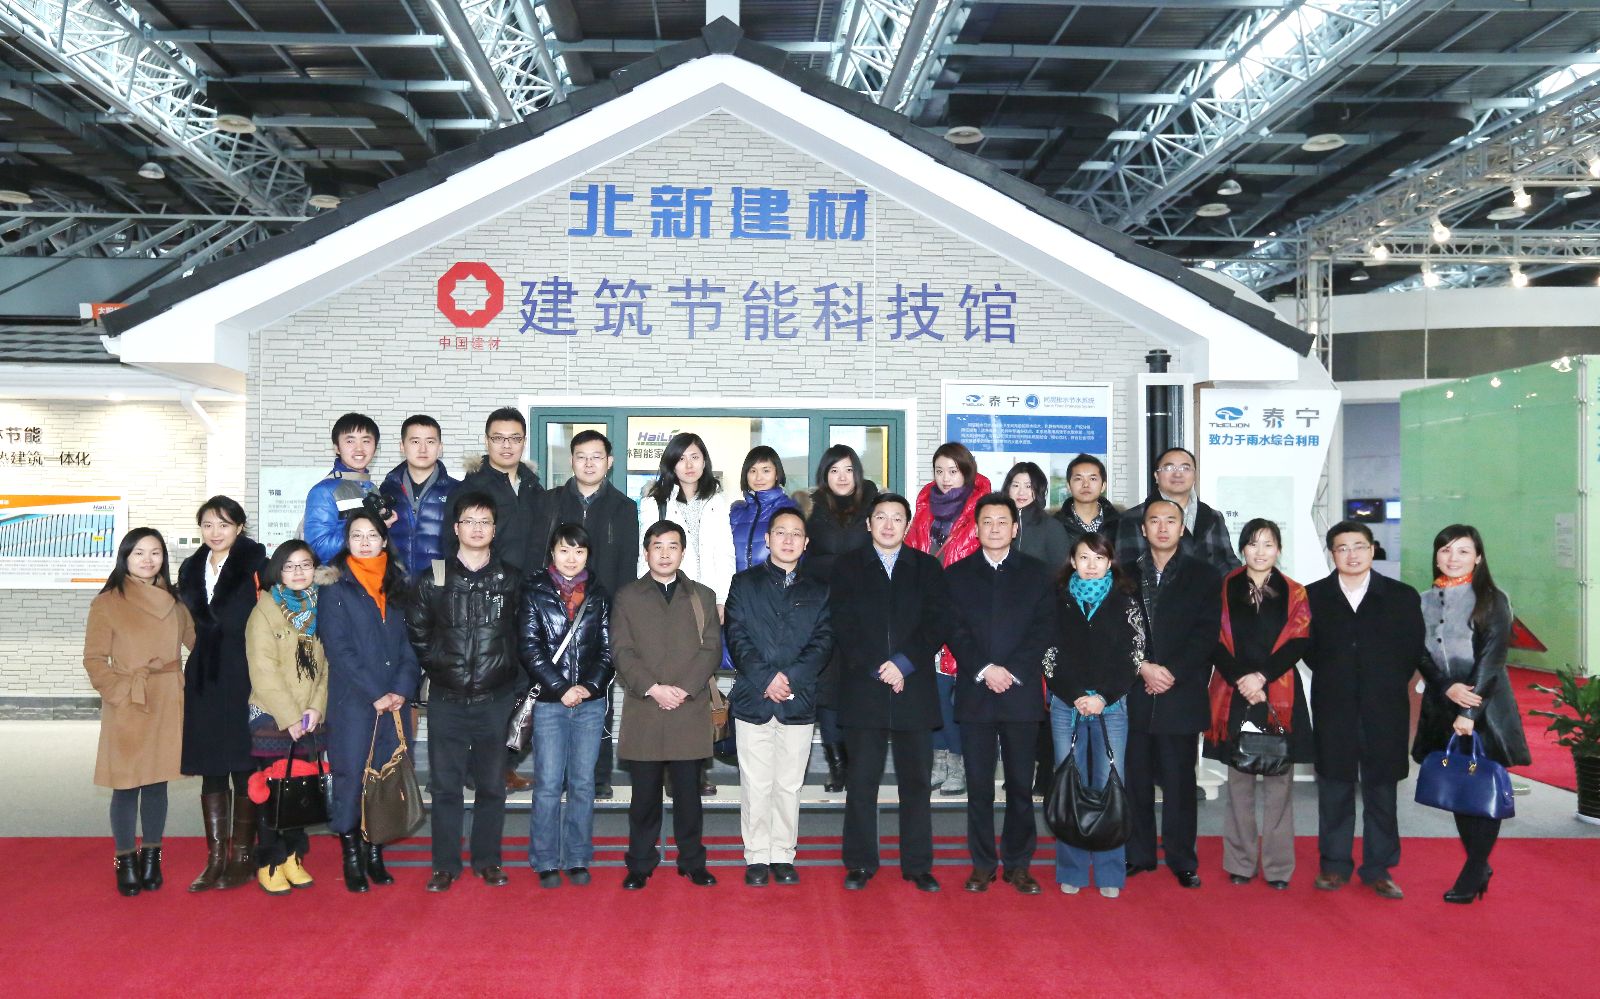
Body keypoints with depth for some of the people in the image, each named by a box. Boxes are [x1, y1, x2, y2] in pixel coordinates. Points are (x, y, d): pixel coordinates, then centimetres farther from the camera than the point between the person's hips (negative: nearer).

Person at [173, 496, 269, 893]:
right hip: (204, 682, 5)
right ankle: (216, 857, 14)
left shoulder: (254, 565, -6)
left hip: (244, 679, -5)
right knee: (210, 770, 7)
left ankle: (243, 856, 11)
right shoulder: (190, 570, 12)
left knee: (244, 769, 2)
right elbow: (189, 626, 18)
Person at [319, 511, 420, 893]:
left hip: (395, 702, 4)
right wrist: (375, 694, -12)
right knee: (351, 776, -1)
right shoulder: (335, 588, 0)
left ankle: (375, 855, 16)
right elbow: (339, 649, -7)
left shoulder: (396, 586, 13)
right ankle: (351, 858, 11)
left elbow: (409, 643, 9)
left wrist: (403, 689, -6)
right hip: (352, 703, -4)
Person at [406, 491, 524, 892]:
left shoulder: (511, 580, 4)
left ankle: (487, 860, 20)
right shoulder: (433, 580, 2)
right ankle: (445, 864, 15)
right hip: (446, 701, 0)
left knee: (492, 785, 7)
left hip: (496, 702, 0)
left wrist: (515, 680, 5)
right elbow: (416, 633, 10)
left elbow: (524, 635, 10)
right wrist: (437, 666, 5)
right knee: (445, 785, 4)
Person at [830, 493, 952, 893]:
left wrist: (904, 663, -12)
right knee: (861, 781, 3)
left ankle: (918, 865, 14)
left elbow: (937, 624, 1)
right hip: (862, 690, -1)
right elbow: (843, 625, 0)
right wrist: (876, 668, -11)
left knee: (916, 781, 4)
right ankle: (860, 864, 13)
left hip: (914, 689, 1)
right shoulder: (847, 567, 9)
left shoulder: (928, 568, 11)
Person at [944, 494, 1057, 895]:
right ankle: (982, 864, 12)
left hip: (1022, 693, 0)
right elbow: (954, 631, 2)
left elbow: (1044, 629, 1)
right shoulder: (957, 575, 10)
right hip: (974, 694, 0)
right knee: (979, 783, 3)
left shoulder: (1036, 573, 9)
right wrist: (983, 670, -11)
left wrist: (1013, 671, -10)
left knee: (1021, 783, 3)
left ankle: (1018, 864, 13)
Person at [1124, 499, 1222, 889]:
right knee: (1136, 778, 5)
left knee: (1180, 781, 2)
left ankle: (1182, 860, 11)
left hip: (1182, 694, -1)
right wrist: (1142, 667, -11)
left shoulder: (1204, 576, 7)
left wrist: (1172, 672, -11)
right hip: (1134, 695, 1)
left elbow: (1207, 634, -2)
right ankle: (1139, 854, 16)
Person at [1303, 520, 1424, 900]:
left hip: (1385, 711, 0)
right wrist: (1332, 680, -2)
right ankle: (1335, 865, 17)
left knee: (1382, 790, 6)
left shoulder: (1402, 597, 4)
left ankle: (1378, 869, 16)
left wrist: (1390, 685, 0)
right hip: (1333, 710, 0)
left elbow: (1412, 651, 6)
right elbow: (1308, 650, 6)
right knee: (1334, 788, 6)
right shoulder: (1313, 596, 5)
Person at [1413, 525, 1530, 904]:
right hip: (1441, 706, 4)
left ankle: (1472, 873, 7)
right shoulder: (1426, 601, 8)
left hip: (1486, 709, -4)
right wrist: (1448, 688, -14)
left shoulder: (1492, 600, -3)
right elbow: (1422, 654, 4)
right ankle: (1479, 866, 20)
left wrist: (1470, 710, -16)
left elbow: (1491, 658, -9)